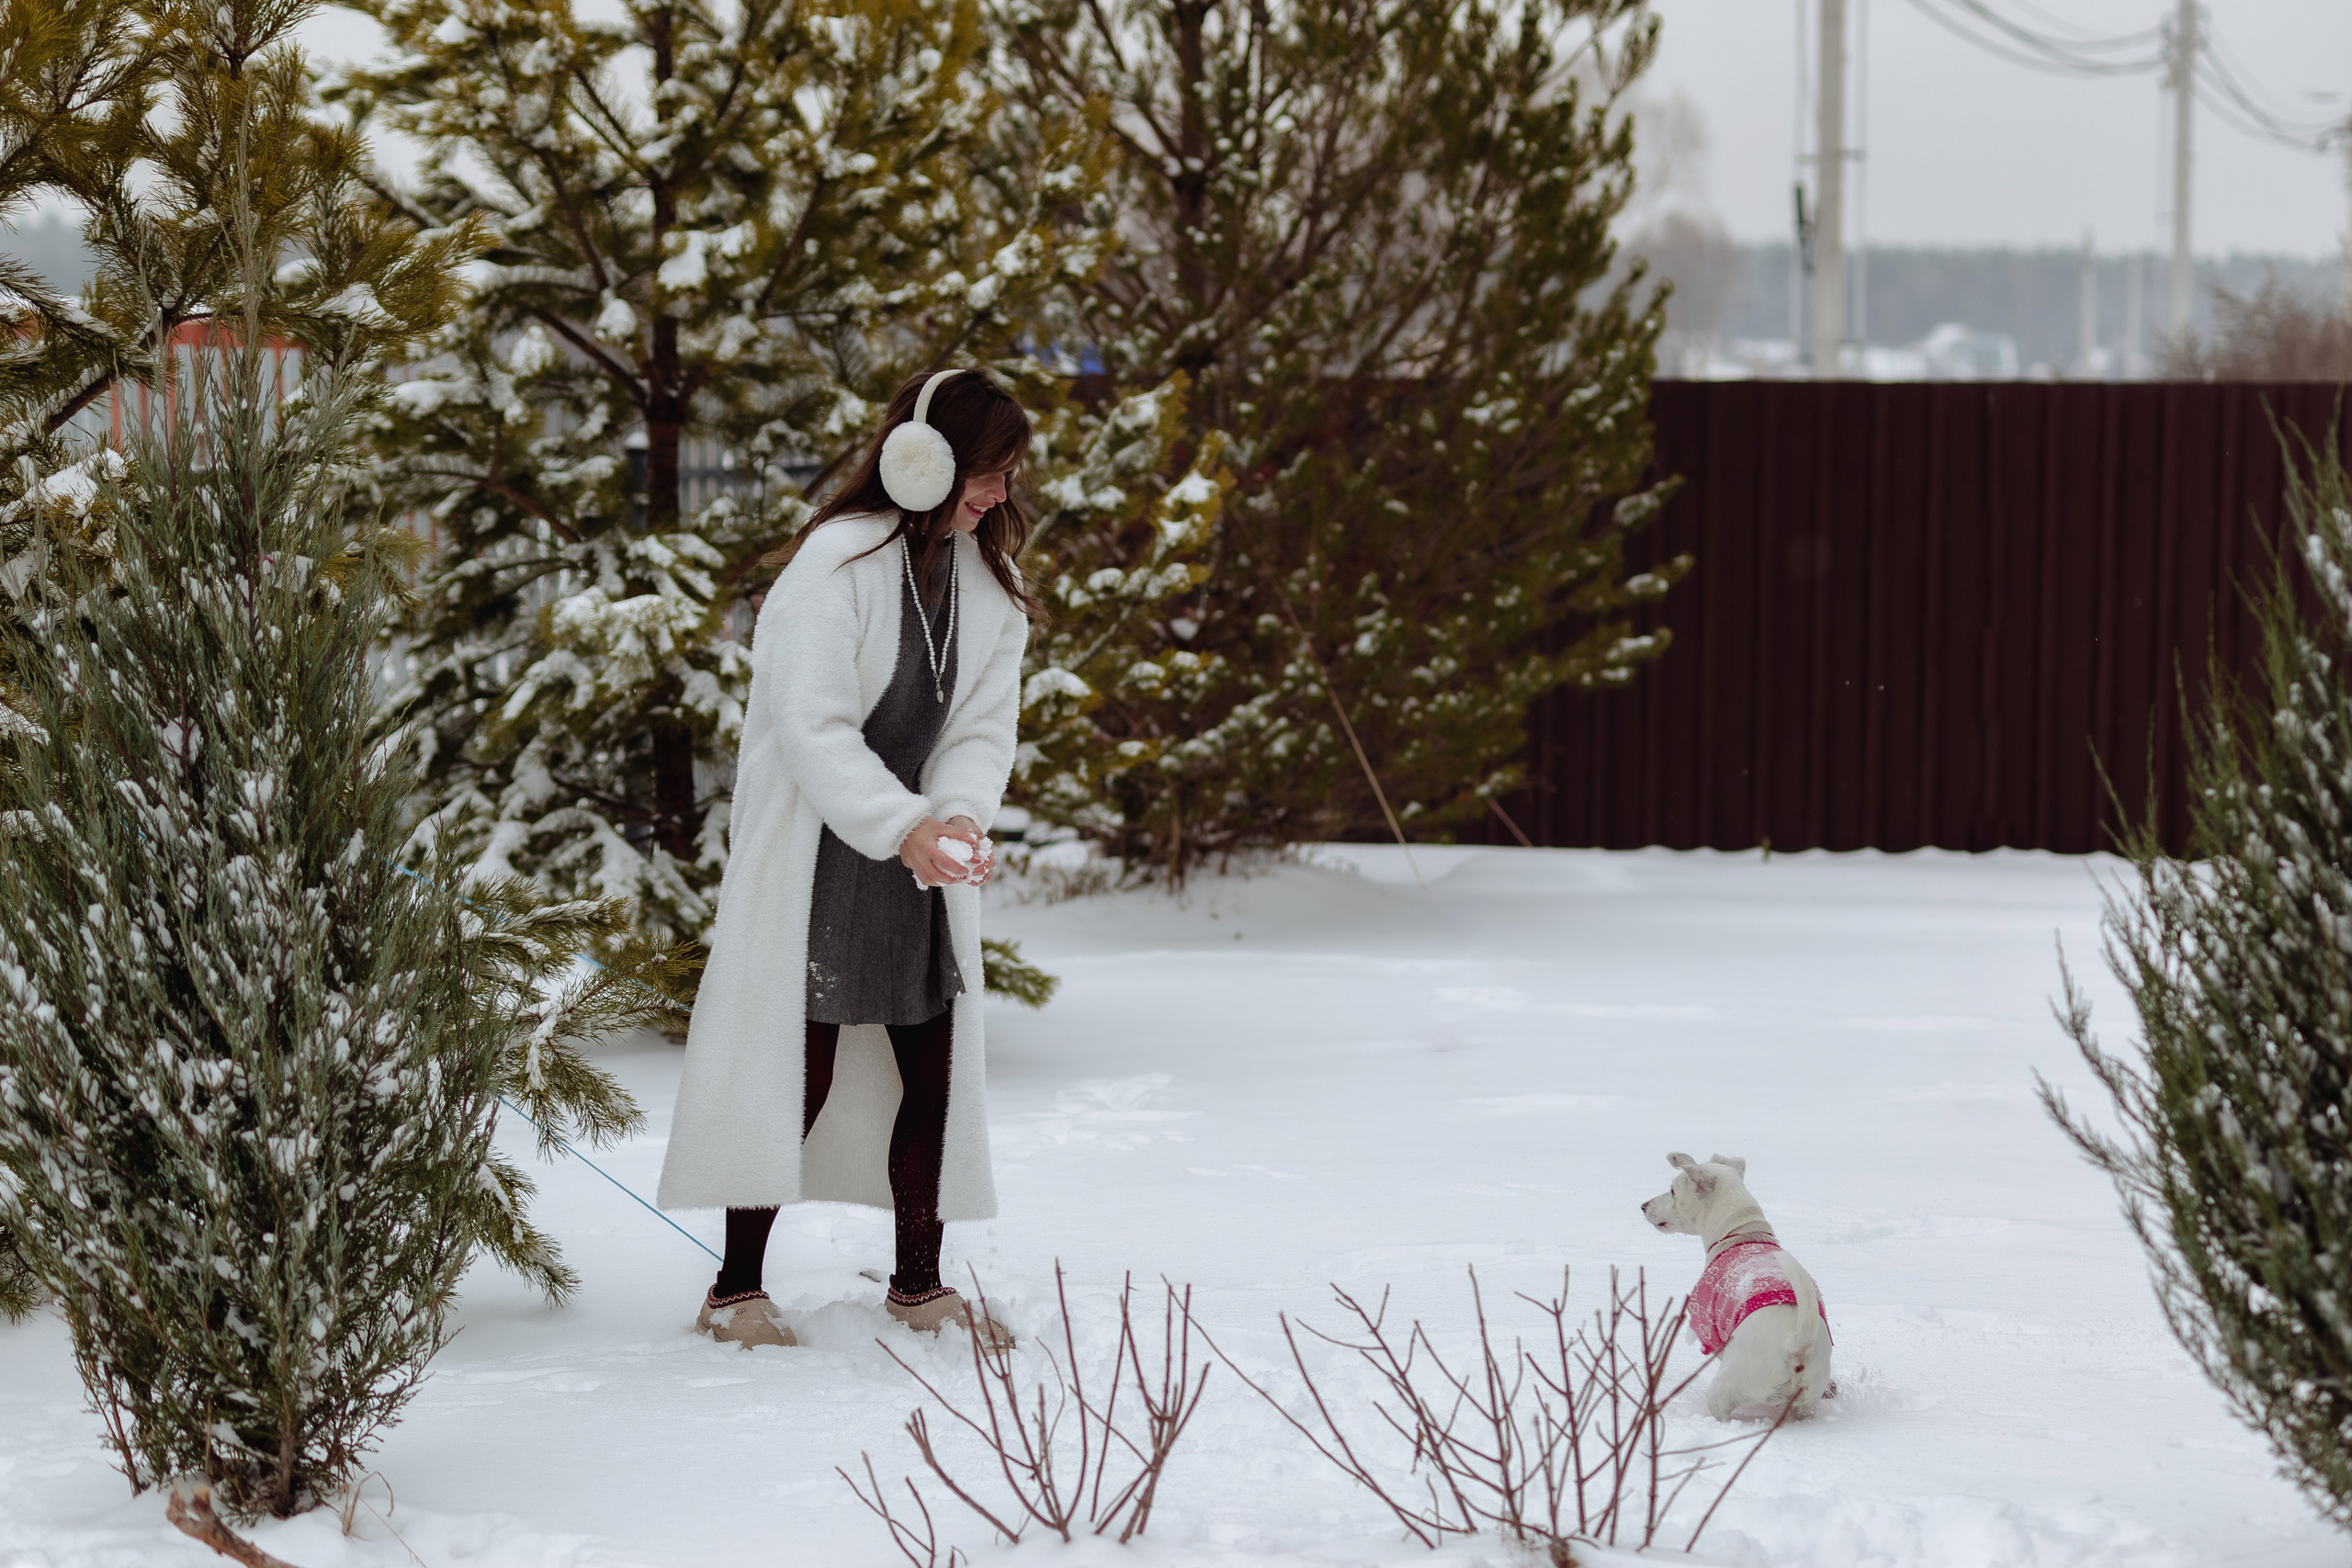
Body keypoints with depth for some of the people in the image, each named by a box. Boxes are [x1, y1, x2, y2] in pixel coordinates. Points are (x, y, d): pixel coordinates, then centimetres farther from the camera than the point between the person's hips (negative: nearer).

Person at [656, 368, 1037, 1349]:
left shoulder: (990, 586, 7)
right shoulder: (838, 562, -15)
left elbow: (982, 726, 1)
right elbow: (812, 726, -20)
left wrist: (960, 816, -19)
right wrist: (904, 825, -29)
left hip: (918, 861, 6)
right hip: (811, 856, -6)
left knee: (935, 1067, 7)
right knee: (798, 1071, -5)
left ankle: (918, 1285, 21)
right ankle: (736, 1290, 6)